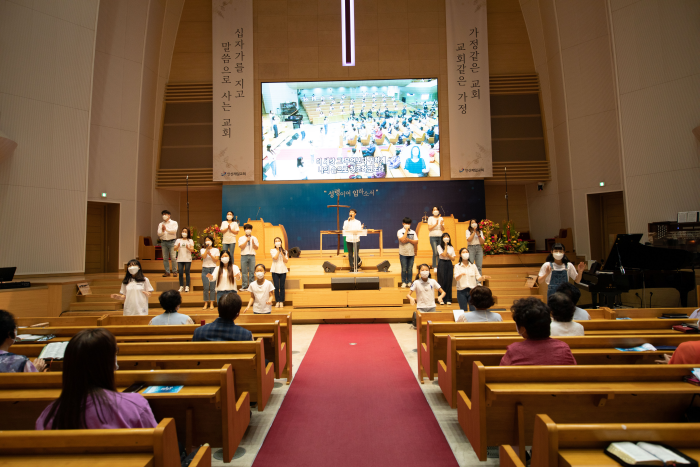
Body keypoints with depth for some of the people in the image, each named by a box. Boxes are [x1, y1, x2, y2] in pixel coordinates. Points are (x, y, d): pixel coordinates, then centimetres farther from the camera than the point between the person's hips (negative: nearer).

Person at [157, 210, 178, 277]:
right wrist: (162, 231, -15)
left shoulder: (174, 223, 6)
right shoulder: (160, 224, 15)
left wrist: (166, 229, -13)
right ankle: (167, 272, 9)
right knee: (165, 258, 3)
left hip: (172, 242, -3)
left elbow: (174, 231, -10)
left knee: (173, 257, -7)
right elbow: (159, 234, 5)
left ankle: (174, 271, 1)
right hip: (164, 242, 4)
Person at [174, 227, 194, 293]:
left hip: (188, 259, -2)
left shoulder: (190, 240, 5)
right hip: (180, 259, 2)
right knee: (180, 273, -1)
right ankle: (181, 287, 7)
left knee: (187, 273, -1)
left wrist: (188, 248, -25)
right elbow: (175, 249, 3)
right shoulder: (178, 240, 11)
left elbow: (192, 250, -5)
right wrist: (177, 246, -19)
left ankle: (187, 287, 4)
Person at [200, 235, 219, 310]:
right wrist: (207, 248, -13)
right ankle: (206, 303, 5)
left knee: (212, 287, -2)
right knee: (206, 287, -4)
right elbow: (204, 256, -11)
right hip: (205, 269, 0)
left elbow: (216, 260, -3)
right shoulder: (202, 250, 9)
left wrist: (210, 254, -15)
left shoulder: (216, 250, 7)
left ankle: (211, 304, 4)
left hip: (213, 269, 0)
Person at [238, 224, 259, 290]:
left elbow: (256, 248, 3)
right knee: (244, 272, 0)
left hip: (252, 256, 1)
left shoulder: (254, 238, 10)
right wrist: (247, 241, -11)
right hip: (244, 256, -1)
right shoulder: (241, 238, 7)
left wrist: (253, 243, -15)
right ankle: (244, 286, 5)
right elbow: (241, 247, -6)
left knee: (251, 272, 0)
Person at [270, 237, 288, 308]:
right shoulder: (272, 250, 3)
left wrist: (282, 253, -11)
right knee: (276, 287, -2)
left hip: (283, 270, 1)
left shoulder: (284, 251, 8)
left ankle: (281, 302, 6)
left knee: (282, 287, 1)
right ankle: (277, 302, 5)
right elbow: (275, 258, -13)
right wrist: (278, 250, -9)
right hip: (275, 270, -1)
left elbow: (286, 261, -2)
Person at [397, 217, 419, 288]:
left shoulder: (413, 232, 7)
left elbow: (416, 242, -1)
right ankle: (403, 282, 11)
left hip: (411, 254, 3)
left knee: (410, 269, 7)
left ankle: (409, 282, 16)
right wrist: (406, 230, -14)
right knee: (404, 269, 2)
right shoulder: (400, 232, -2)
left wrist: (409, 240, -15)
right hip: (403, 254, -2)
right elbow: (403, 240, -19)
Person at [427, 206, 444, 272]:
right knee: (435, 252, -11)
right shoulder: (430, 218, 1)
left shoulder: (441, 218, 11)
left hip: (440, 237, 3)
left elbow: (443, 229, 9)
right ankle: (434, 267, -4)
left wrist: (441, 224, -11)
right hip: (433, 237, -3)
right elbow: (429, 228, -5)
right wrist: (436, 224, -16)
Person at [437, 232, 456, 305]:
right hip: (442, 264, -3)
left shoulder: (451, 248, 10)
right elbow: (444, 255, -14)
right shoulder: (439, 247, 0)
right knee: (442, 281, -3)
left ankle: (448, 299, 7)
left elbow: (453, 258, 5)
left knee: (449, 281, 1)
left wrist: (448, 255, -13)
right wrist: (445, 246, -9)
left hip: (449, 264, 3)